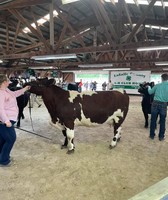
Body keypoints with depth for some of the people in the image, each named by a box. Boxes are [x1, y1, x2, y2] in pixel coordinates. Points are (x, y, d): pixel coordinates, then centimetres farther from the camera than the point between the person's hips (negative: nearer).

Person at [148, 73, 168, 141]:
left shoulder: (157, 85, -1)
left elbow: (150, 92, 8)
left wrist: (149, 88, 28)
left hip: (155, 103, 0)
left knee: (153, 120, 9)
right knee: (162, 121, 10)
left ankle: (152, 135, 17)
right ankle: (161, 136, 18)